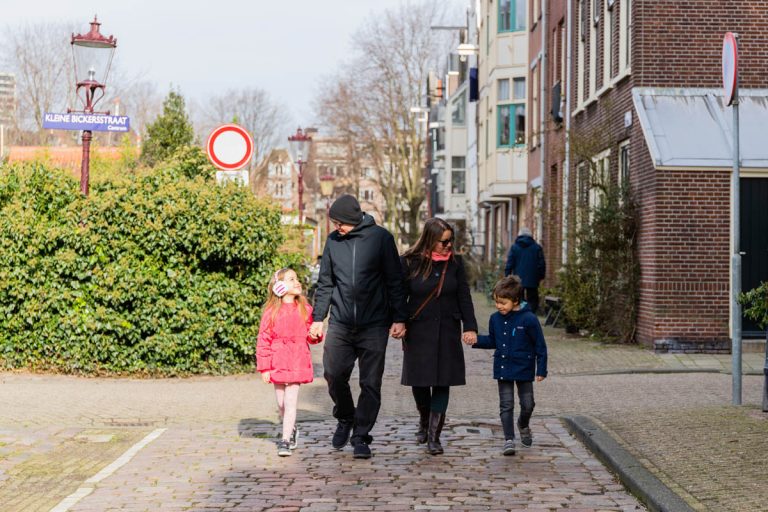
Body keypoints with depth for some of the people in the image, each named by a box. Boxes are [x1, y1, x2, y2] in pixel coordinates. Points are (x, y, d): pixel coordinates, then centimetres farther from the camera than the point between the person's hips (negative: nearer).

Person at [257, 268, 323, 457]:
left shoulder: (305, 309, 4)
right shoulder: (271, 312, -3)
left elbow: (310, 333, 16)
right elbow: (263, 340, -2)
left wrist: (315, 335, -9)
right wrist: (264, 367, -5)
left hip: (297, 361, 0)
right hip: (278, 361, 0)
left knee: (291, 400, -9)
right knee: (281, 402, 9)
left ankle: (286, 440, -9)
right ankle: (291, 429, 33)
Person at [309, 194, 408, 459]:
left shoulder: (381, 237, -3)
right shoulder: (333, 241, 7)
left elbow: (395, 280, -1)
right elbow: (325, 283, 14)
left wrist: (399, 318, -5)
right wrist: (318, 317, 10)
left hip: (374, 325, -3)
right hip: (340, 325, 3)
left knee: (371, 383, -1)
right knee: (334, 375, -1)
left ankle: (361, 437, 9)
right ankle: (345, 419, 26)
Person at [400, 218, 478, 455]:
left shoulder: (455, 262, 3)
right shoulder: (410, 262, -4)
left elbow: (464, 297, 5)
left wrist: (469, 326, -3)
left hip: (447, 331, 1)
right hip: (418, 331, -1)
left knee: (442, 382, -3)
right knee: (419, 381, 6)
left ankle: (434, 436, 1)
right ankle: (424, 421, 34)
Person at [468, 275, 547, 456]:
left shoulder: (528, 319, -14)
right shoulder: (495, 319, 1)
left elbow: (540, 345, -8)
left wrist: (541, 369, -8)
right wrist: (476, 341, -4)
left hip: (524, 370, -3)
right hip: (503, 369, 3)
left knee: (527, 404, 7)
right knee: (506, 405, 1)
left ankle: (523, 425, 38)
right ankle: (509, 440, 4)